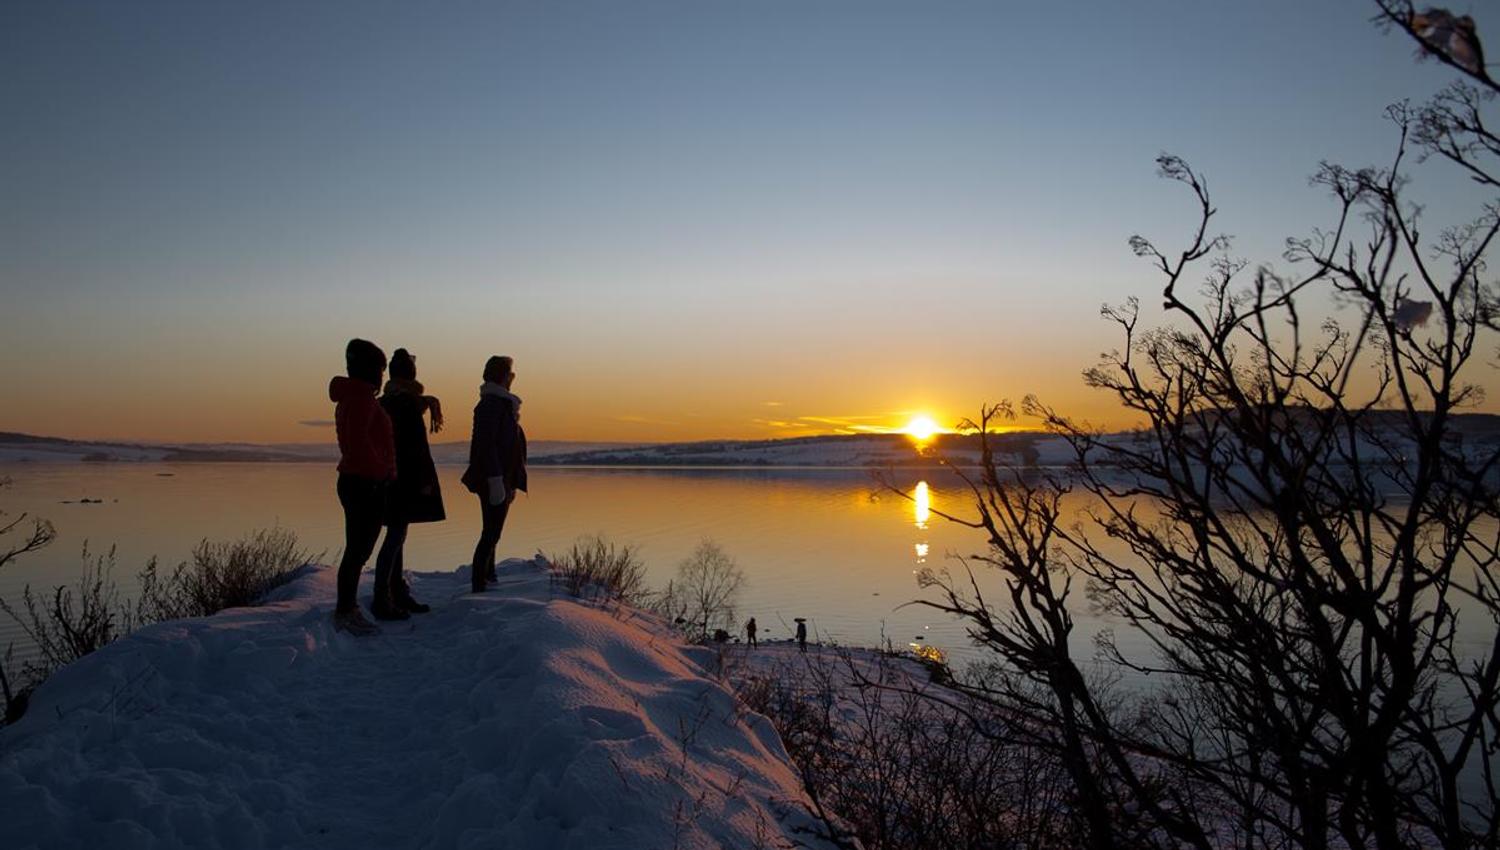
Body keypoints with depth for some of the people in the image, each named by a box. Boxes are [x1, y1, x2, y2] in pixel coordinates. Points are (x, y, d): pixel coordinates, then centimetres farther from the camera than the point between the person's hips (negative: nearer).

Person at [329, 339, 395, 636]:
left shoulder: (352, 396, 18)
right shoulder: (361, 397, -14)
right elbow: (358, 440, -25)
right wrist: (380, 470, -15)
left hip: (356, 481, 10)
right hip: (366, 484, -10)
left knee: (358, 549, 16)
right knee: (358, 550, -4)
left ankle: (347, 609, 24)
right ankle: (345, 612, 3)